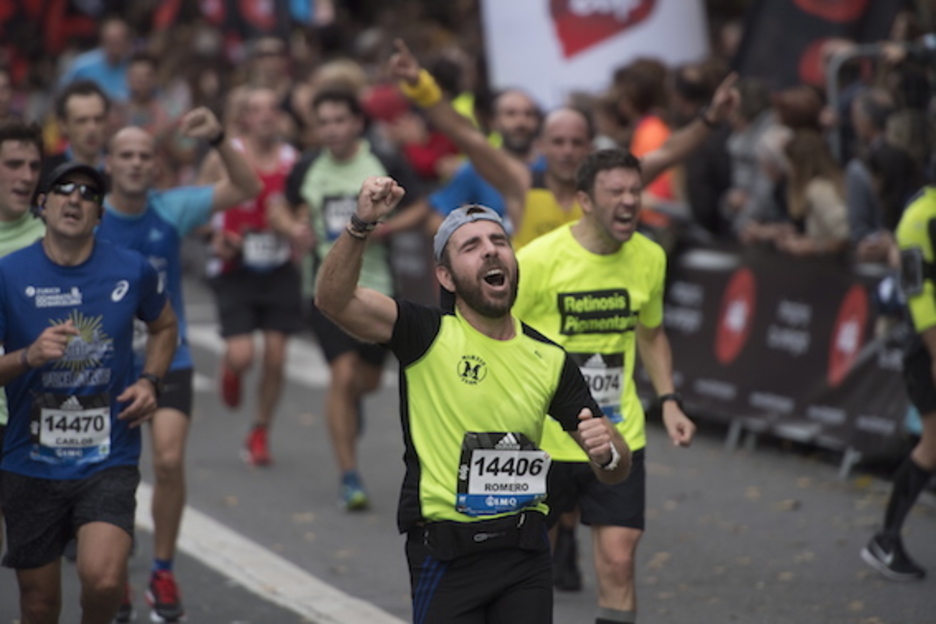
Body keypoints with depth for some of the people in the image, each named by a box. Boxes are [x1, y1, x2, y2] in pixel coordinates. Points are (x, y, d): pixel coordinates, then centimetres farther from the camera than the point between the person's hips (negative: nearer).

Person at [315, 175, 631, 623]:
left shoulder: (550, 359, 6)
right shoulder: (428, 336, -5)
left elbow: (616, 469, 10)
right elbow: (333, 299, -21)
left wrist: (607, 452, -13)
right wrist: (361, 225, -36)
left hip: (525, 553, 3)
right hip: (446, 555, -3)